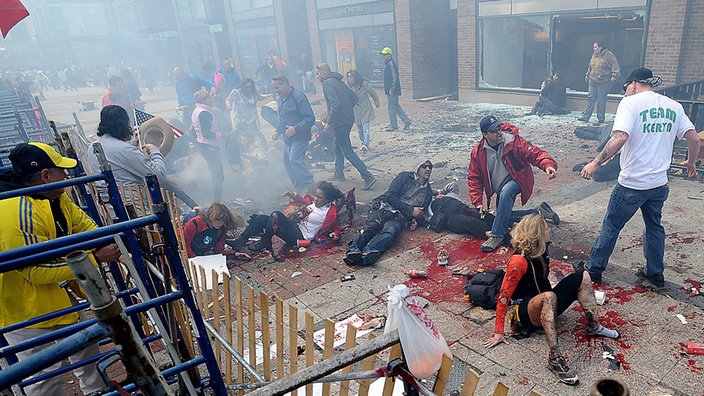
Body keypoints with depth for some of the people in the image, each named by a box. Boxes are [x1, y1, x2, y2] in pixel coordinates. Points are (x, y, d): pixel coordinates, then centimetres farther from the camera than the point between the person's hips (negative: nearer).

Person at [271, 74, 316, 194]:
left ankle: (311, 186, -9)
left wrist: (296, 129, -28)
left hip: (299, 137, -9)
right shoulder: (281, 98, 13)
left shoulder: (298, 97, -15)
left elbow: (310, 118, -19)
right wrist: (278, 131, 15)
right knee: (288, 164, 8)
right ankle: (300, 191, 17)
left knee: (294, 160, -22)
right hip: (287, 138, 9)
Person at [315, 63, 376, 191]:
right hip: (348, 119, 10)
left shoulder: (327, 84, -14)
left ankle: (368, 177, -10)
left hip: (340, 122, -10)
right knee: (338, 147, 23)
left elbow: (335, 103, -26)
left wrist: (329, 124, -22)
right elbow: (354, 96, 17)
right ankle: (339, 174, 34)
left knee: (347, 151, -6)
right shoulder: (338, 81, 14)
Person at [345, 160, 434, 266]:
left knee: (390, 231, -37)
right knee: (372, 226, -35)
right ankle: (354, 248, -60)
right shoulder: (405, 177, 13)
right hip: (385, 207, 0)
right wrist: (411, 209, -3)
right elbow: (390, 196, 0)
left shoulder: (428, 192, 26)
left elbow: (422, 213, 30)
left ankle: (367, 252, -64)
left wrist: (415, 220, 5)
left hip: (398, 217, 0)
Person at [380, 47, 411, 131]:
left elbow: (395, 78, -19)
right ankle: (406, 121, 19)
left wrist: (391, 89, -22)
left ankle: (393, 125, 8)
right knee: (396, 106, 14)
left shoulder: (391, 64, -15)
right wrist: (385, 88, 20)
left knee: (392, 108, -2)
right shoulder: (386, 63, 15)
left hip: (393, 90, -10)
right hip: (389, 90, 10)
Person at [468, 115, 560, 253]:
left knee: (506, 192, -37)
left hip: (517, 180, -5)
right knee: (504, 217, -5)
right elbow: (474, 178, -4)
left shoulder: (514, 142, -17)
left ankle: (496, 235, -35)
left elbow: (536, 153, -23)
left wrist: (548, 165, -45)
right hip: (501, 190, 5)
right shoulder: (478, 152, -9)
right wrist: (477, 203, -11)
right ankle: (539, 212, 12)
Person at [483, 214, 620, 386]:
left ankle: (593, 326, 2)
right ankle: (555, 359, -42)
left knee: (582, 277, 0)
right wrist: (498, 332, -24)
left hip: (546, 306, 9)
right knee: (548, 297, -42)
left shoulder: (540, 251, 1)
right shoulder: (519, 261, -24)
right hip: (525, 313, -9)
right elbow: (503, 296, -23)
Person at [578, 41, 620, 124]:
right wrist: (587, 75, 25)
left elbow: (615, 66, -10)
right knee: (591, 99, 5)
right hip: (592, 81, 5)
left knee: (601, 100, 0)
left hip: (603, 82, -5)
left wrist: (614, 76, -18)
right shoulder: (594, 56, 13)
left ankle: (601, 118, 9)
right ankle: (585, 116, 7)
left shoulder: (609, 55, -6)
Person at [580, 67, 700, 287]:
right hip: (659, 184, 6)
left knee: (611, 226, 8)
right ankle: (655, 273, 34)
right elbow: (694, 138, 8)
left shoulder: (631, 103, -11)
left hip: (632, 183, -6)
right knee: (654, 226, 22)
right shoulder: (673, 106, 7)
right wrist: (691, 162, 26)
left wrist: (595, 163, -20)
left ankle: (594, 269, 18)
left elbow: (620, 138, -26)